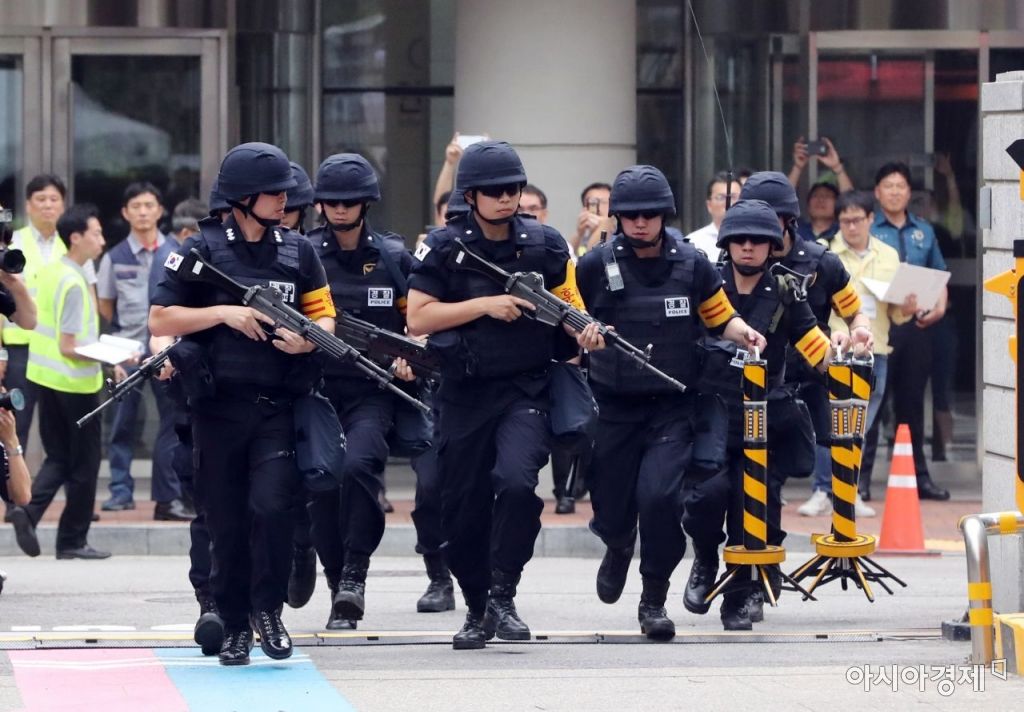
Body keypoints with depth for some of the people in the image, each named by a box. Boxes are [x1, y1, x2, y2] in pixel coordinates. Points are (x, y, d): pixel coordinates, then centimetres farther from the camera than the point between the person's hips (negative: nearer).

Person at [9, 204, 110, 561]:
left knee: (58, 457, 15)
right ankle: (73, 540, 10)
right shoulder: (74, 283, -20)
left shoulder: (48, 273, 6)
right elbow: (69, 347, -21)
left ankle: (29, 511, -8)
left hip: (46, 377, 8)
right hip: (76, 382, -8)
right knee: (84, 463, 5)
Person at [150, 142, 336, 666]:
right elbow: (160, 320, -2)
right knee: (226, 521, 4)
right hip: (219, 406, -1)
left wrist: (310, 339, -9)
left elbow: (325, 316, 13)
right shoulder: (203, 250, 0)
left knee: (272, 505, -15)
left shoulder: (299, 252, 10)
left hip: (278, 406, 1)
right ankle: (234, 625, 15)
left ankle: (268, 609, 2)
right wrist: (224, 313, -12)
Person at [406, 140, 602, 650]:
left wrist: (583, 331, -10)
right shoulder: (444, 247, -2)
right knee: (463, 508, 5)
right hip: (464, 393, 1)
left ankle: (503, 595, -11)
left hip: (525, 391, -1)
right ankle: (477, 611, 25)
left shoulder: (544, 245, 3)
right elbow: (417, 319, -8)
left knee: (516, 481, -25)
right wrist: (485, 305, -17)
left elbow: (568, 305, 13)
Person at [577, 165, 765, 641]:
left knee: (659, 496, -21)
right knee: (612, 511, 4)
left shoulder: (691, 265, 0)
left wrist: (745, 334, -9)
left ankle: (654, 600, -3)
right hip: (614, 407, 1)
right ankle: (619, 547, 45)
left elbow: (720, 317, 10)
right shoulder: (596, 266, -2)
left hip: (671, 408, -1)